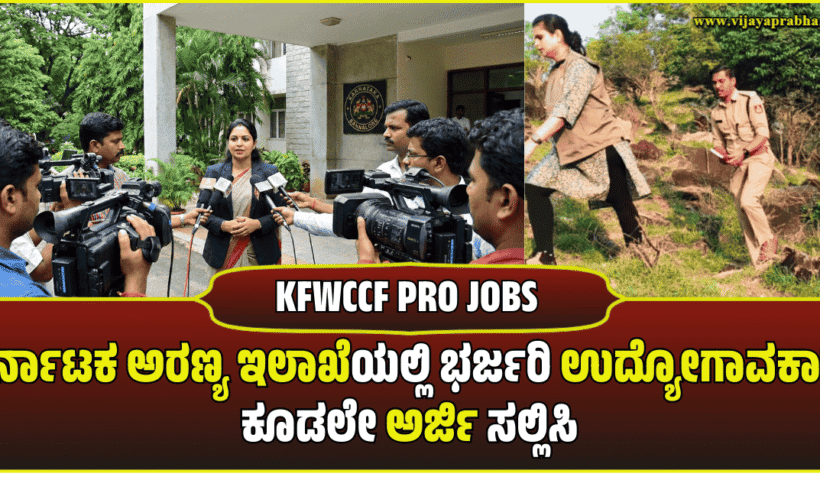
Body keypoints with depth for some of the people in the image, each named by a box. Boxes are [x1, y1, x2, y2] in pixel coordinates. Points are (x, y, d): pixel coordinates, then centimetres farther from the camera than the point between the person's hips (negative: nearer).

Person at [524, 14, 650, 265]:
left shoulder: (580, 67, -16)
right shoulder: (555, 72, 11)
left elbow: (565, 112, -28)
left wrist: (532, 142, -37)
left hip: (602, 147, -8)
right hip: (567, 149, 8)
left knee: (620, 202, -1)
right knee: (535, 188, -6)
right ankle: (544, 255, -2)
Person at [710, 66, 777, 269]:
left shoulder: (750, 101, -9)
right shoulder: (716, 112, 9)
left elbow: (763, 133, -14)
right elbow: (718, 141, 19)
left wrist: (743, 151, -26)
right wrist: (724, 155, -3)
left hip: (759, 158, -6)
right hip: (738, 163, 6)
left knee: (748, 200, -27)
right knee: (741, 209, 2)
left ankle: (768, 240, -1)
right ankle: (758, 263, 10)